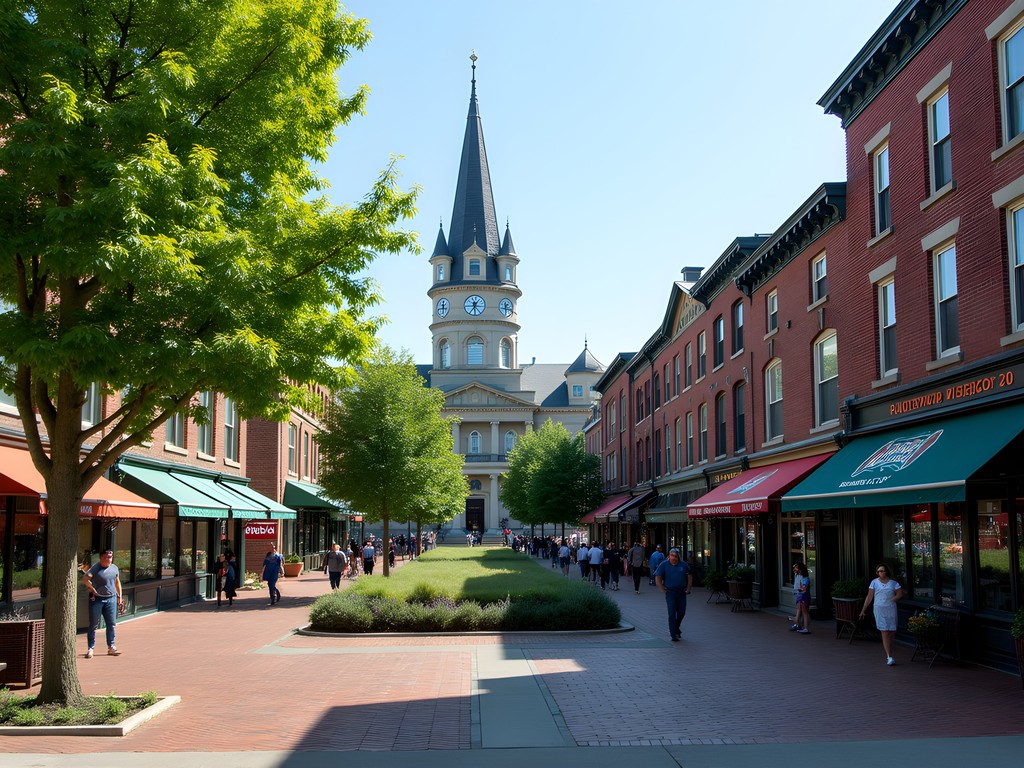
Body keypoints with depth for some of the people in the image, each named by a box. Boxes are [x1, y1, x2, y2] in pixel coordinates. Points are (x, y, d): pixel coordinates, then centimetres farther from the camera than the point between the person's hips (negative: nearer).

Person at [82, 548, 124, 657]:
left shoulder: (114, 568, 9)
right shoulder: (96, 568, -10)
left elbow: (117, 582, 19)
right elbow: (85, 579, -23)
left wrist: (120, 596, 16)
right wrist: (92, 590, -17)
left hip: (111, 599, 5)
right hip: (97, 599, -5)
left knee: (112, 624, 6)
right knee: (93, 625, 1)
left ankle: (111, 647, 15)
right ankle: (90, 648, 8)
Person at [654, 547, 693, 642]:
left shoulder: (683, 565, 3)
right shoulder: (664, 565, -3)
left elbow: (690, 577, 13)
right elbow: (657, 578, -2)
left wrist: (688, 589, 7)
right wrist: (663, 590, -5)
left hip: (681, 592, 3)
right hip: (670, 592, -3)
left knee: (681, 612, 8)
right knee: (672, 613, -6)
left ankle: (676, 629, 32)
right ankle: (673, 635, -2)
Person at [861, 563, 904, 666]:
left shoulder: (893, 582, 8)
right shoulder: (874, 582, 5)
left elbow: (900, 594, 5)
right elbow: (869, 597, 4)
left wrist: (890, 600, -8)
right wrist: (863, 610, 1)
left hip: (891, 610, 2)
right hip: (879, 610, -2)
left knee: (892, 632, 2)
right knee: (885, 632, -9)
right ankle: (889, 656, -12)